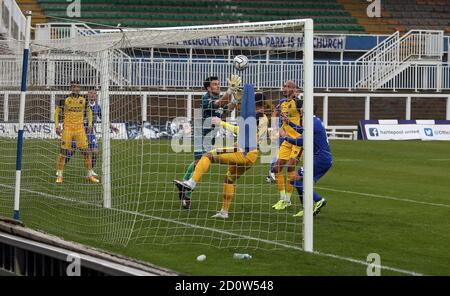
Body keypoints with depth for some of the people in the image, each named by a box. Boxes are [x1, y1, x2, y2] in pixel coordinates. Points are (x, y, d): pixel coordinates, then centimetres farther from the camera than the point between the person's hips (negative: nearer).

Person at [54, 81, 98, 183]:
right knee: (64, 151, -6)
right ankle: (59, 175, 3)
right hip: (67, 128, -2)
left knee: (85, 151, -1)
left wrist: (90, 124, 9)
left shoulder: (83, 101, 5)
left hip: (80, 128, 2)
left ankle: (90, 175, 9)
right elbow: (56, 112, 5)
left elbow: (89, 111, 20)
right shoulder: (65, 100, -3)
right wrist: (57, 126, -2)